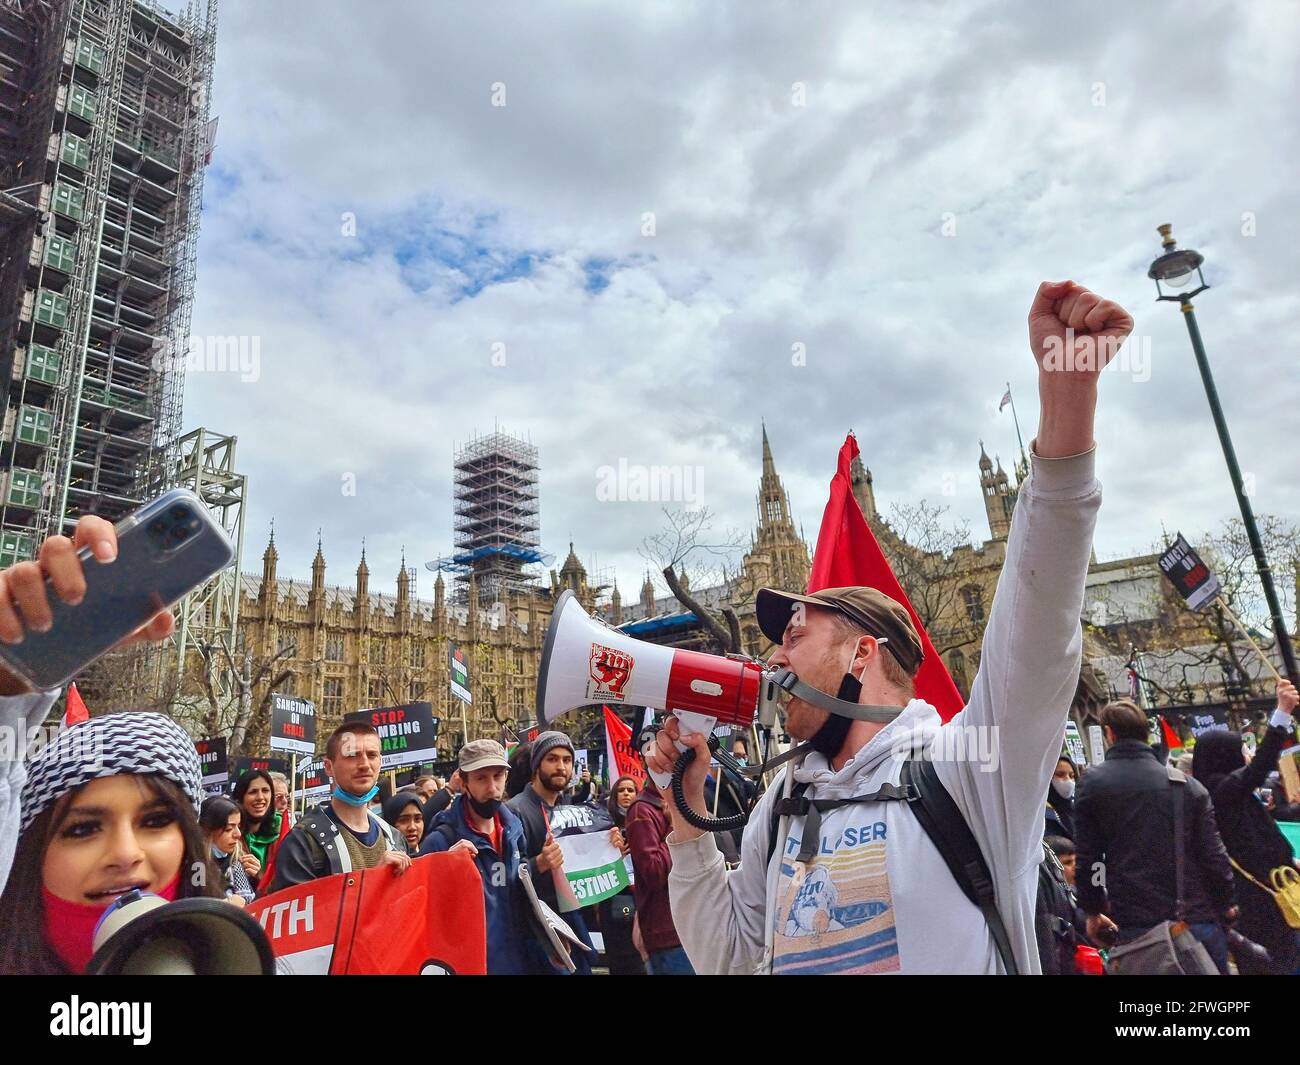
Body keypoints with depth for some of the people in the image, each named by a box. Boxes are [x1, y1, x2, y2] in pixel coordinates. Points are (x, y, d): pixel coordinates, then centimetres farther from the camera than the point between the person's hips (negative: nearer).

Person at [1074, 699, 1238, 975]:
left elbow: (1087, 856, -2)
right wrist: (1227, 905, 16)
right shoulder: (1188, 784, 2)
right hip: (1197, 918, 2)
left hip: (1134, 924, -2)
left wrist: (1093, 911, 10)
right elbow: (1213, 853, 0)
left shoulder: (1093, 782, -3)